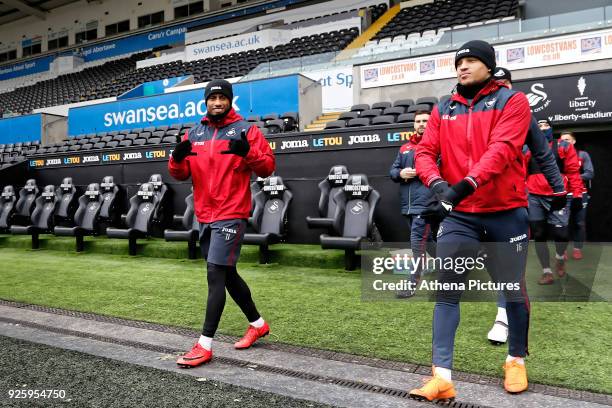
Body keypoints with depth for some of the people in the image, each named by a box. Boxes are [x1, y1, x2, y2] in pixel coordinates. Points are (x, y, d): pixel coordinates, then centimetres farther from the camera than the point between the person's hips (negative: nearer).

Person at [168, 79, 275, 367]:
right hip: (204, 216, 7)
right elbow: (179, 174, 11)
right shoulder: (194, 134, 13)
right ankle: (258, 324, 31)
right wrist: (177, 158, -10)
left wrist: (248, 152, -26)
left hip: (231, 216, -7)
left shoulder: (246, 130, -2)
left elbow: (267, 166, -8)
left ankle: (205, 345, -1)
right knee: (227, 274, 14)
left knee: (215, 274, -10)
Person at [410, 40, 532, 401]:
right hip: (458, 215, 3)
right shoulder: (443, 110, 10)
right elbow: (425, 152, 1)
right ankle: (442, 378, -1)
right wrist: (437, 184, -20)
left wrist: (465, 186, -31)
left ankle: (517, 360, 35)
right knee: (446, 291, -5)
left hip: (506, 213, -2)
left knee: (513, 289, 11)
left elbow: (501, 149, -17)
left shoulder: (512, 101, -1)